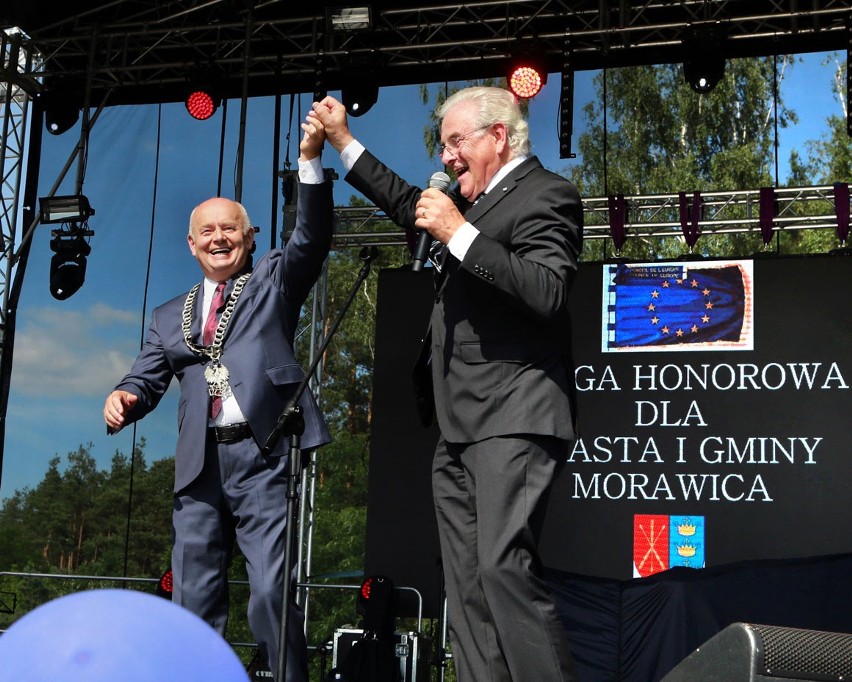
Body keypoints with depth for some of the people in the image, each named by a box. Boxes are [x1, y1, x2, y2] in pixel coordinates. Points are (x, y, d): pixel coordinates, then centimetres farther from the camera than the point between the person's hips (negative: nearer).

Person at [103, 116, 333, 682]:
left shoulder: (274, 282, 14)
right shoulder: (170, 317, 22)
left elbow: (312, 238, -3)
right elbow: (148, 379, 15)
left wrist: (310, 158, -16)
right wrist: (124, 399, -10)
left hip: (263, 458, -4)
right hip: (199, 467, 4)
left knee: (273, 593, -11)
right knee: (194, 603, 6)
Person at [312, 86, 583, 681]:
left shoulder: (545, 194, -5)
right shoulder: (477, 199, 22)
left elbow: (547, 294, -20)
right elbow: (408, 206, 40)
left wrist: (459, 234, -19)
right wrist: (343, 140, 38)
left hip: (513, 420, -9)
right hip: (460, 430, 10)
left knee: (505, 567, -19)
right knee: (467, 585, 5)